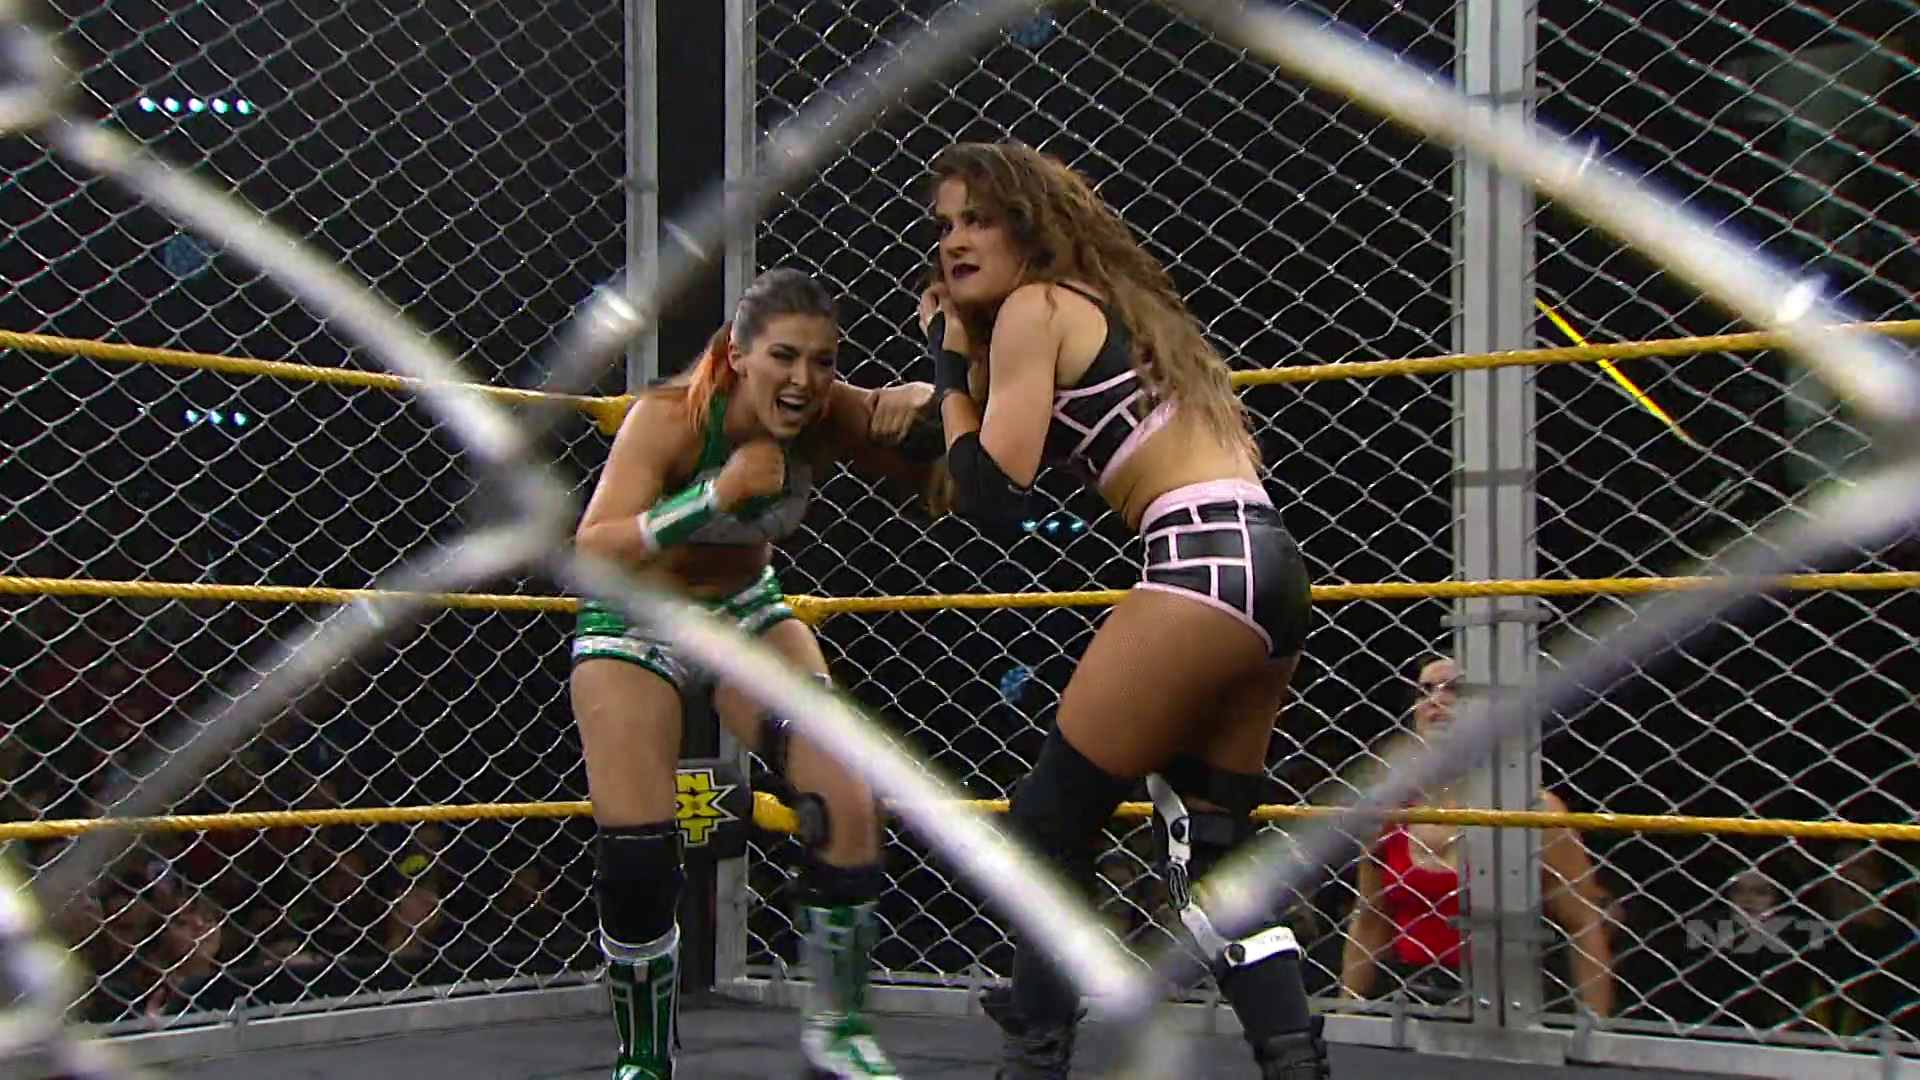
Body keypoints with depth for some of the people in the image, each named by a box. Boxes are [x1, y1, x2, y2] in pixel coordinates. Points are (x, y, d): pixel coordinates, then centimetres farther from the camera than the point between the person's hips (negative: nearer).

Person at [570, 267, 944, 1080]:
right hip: (634, 626, -3)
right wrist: (719, 493, -49)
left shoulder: (828, 416, -20)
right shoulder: (670, 417, -30)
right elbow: (592, 550, -39)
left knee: (846, 805, -13)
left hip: (749, 613, 3)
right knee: (635, 861, -9)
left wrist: (921, 404, -31)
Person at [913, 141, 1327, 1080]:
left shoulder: (1034, 307, -1)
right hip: (1264, 568, 10)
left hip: (1204, 564, -10)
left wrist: (948, 360, 3)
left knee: (1049, 819, 1)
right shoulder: (1105, 302, 26)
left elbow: (992, 491, -7)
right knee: (1207, 851, 13)